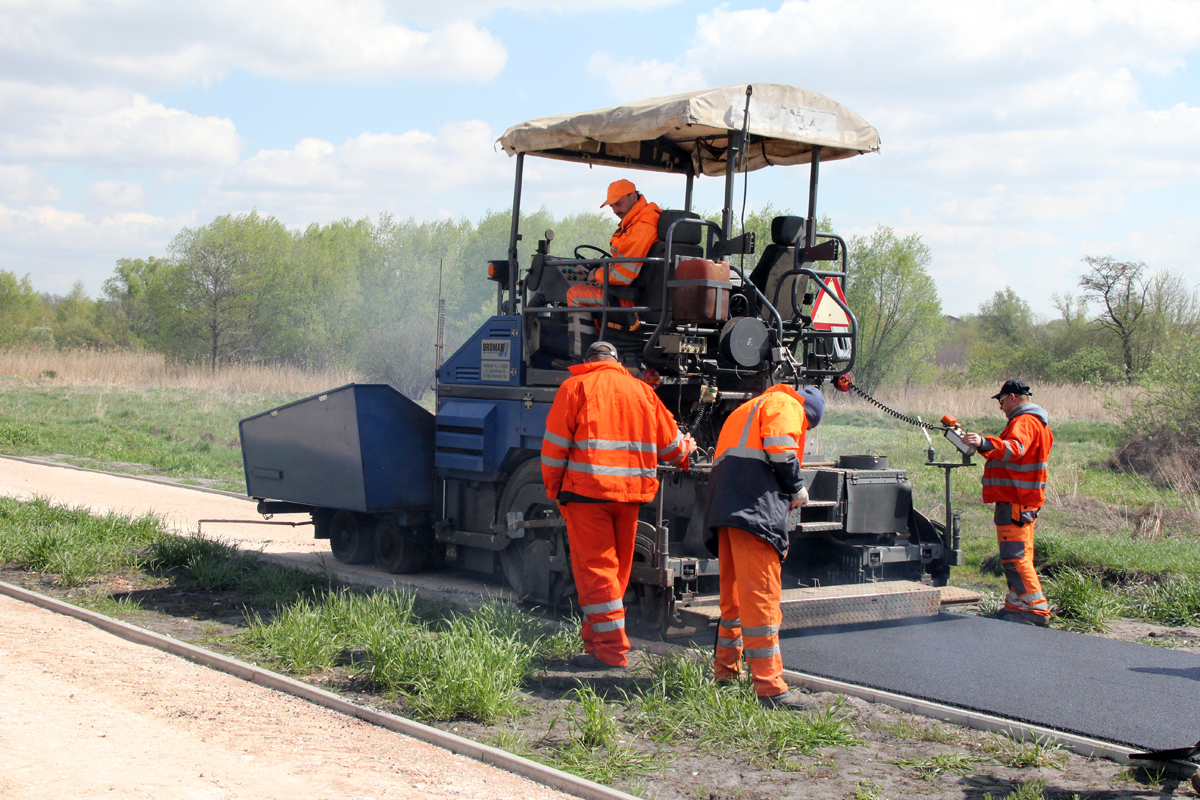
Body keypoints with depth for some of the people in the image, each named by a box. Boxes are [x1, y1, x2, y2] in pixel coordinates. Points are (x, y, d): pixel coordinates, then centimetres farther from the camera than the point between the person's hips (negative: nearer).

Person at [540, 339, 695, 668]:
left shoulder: (576, 386, 4)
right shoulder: (642, 391, 16)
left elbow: (555, 443, -3)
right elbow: (669, 443, 18)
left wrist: (553, 489, 6)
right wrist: (687, 447, 39)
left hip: (587, 491, -5)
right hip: (631, 493, 5)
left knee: (594, 570, -3)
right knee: (615, 571, 14)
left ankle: (611, 650, -7)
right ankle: (598, 640, 21)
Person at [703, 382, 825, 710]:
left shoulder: (751, 409, 36)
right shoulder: (786, 404, 8)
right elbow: (779, 446, -10)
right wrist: (797, 489, 1)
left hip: (725, 501, 9)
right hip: (755, 502, -9)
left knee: (735, 588, 20)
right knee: (761, 589, -12)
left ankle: (726, 666, 31)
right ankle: (769, 686, -16)